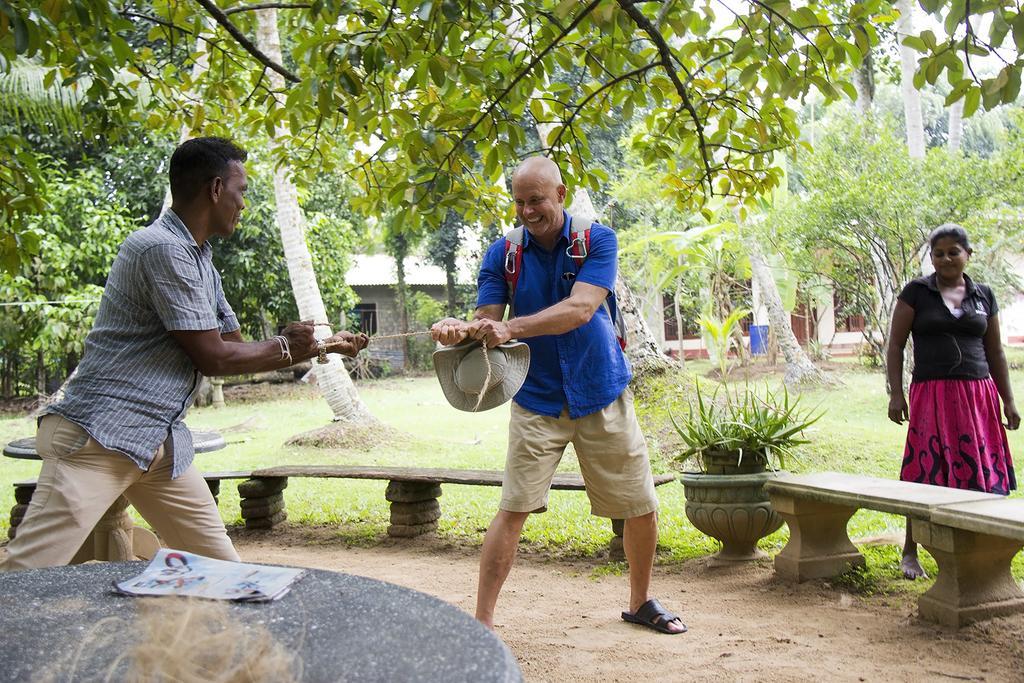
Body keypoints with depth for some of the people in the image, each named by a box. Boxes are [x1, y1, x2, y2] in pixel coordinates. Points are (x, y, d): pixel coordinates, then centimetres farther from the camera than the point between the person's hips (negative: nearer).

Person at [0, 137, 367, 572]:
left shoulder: (200, 261, 15)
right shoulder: (164, 248, -14)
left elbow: (238, 352, 24)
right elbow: (212, 357, -12)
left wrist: (323, 346, 26)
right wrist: (284, 347, 4)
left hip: (161, 445, 10)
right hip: (100, 437, -10)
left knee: (222, 570, 8)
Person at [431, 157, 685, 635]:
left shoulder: (596, 240, -8)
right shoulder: (503, 254, -2)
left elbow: (580, 309, -23)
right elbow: (487, 321, -10)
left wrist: (511, 328, -37)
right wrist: (460, 330, -35)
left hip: (602, 397, 1)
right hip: (537, 402, 0)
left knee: (641, 508, 8)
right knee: (513, 510, -10)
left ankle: (641, 602, 31)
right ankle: (482, 622, -2)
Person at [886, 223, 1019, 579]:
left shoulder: (983, 295, 12)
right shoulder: (916, 292, 2)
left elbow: (995, 352, 15)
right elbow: (895, 345, 0)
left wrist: (1009, 401, 11)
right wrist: (896, 393, -8)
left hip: (978, 395, 3)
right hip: (932, 396, -3)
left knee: (980, 475, 2)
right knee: (928, 474, -4)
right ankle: (909, 553, 7)